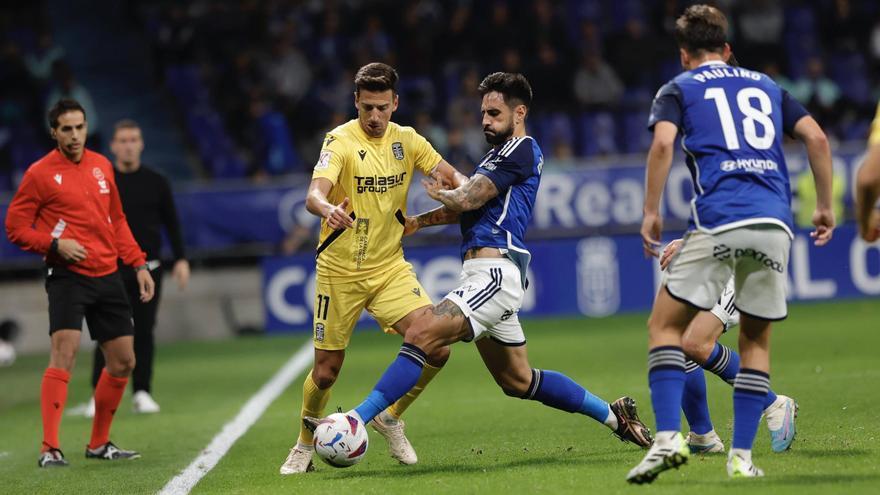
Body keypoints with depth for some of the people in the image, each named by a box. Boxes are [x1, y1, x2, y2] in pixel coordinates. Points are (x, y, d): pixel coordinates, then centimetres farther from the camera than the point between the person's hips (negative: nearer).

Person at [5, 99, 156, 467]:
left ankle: (99, 443, 24)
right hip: (67, 275, -6)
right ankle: (50, 449, -23)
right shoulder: (40, 173, -5)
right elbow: (16, 227, -4)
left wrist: (138, 264, 14)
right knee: (64, 353, -22)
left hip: (107, 276, 6)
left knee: (123, 362, 8)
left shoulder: (101, 166, 12)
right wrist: (55, 244, -18)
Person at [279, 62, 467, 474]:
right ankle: (305, 447, 27)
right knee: (326, 370, 1)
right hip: (340, 270, -4)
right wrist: (328, 210, -54)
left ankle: (391, 419, 12)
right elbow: (314, 195, -30)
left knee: (437, 348, -13)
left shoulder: (406, 140, 0)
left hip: (390, 266, 4)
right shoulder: (341, 141, -15)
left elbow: (452, 178, 8)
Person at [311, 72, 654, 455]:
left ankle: (355, 422, -30)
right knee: (518, 381, 16)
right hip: (489, 277, 11)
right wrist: (419, 221, 11)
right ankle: (615, 416, 24)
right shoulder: (506, 153, 23)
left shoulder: (520, 151, -7)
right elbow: (472, 203, 23)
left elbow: (467, 198, -13)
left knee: (420, 335, -22)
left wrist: (438, 193, 8)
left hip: (494, 275, -11)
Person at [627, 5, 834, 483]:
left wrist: (650, 212, -1)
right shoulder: (766, 86, 24)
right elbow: (817, 138, 13)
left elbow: (663, 143, -6)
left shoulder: (678, 89, 14)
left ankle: (669, 437, -11)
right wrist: (824, 206, 19)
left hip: (717, 222, -3)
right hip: (774, 223, 3)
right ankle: (742, 457, 7)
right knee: (755, 340, 16)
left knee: (665, 324, 7)